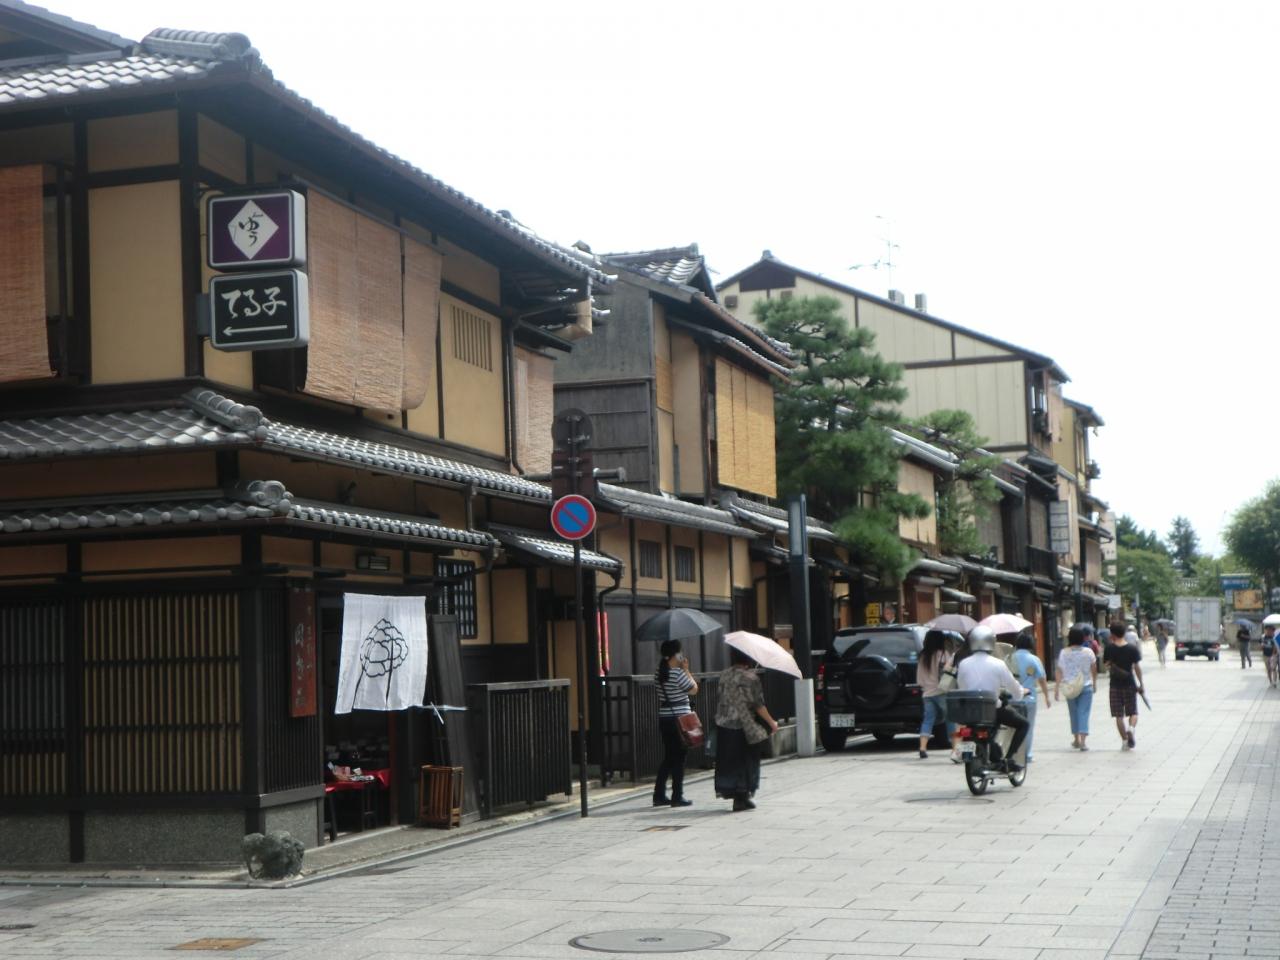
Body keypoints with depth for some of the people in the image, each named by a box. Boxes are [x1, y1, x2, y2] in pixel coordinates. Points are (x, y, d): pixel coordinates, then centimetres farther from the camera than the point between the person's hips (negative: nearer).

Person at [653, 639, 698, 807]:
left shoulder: (659, 673, 6)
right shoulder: (678, 673, -16)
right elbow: (693, 689, -6)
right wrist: (686, 670, 0)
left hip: (664, 719, 7)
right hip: (679, 719, -7)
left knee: (668, 758, 15)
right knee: (679, 759, 1)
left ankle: (659, 795, 15)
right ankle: (677, 797, 4)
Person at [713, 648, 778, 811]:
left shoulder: (725, 675, 4)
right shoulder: (750, 678, -13)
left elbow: (720, 696, 9)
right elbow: (758, 705, -13)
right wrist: (771, 722, -3)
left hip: (723, 724, 5)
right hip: (744, 726, -5)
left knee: (727, 761, 11)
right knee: (745, 760, 5)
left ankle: (729, 790, 14)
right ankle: (741, 797, 7)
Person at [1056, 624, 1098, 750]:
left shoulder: (1064, 653, -7)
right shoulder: (1088, 652, -7)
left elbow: (1059, 672, -6)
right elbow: (1094, 670, 3)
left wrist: (1057, 689, 0)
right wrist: (1094, 683, 20)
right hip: (1086, 687, -1)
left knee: (1074, 713, 16)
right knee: (1084, 713, -1)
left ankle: (1076, 740, 25)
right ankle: (1083, 741, -10)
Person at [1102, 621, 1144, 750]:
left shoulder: (1110, 648, -7)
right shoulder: (1132, 649, -5)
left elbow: (1106, 664, -2)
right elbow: (1137, 668, -4)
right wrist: (1141, 684, 3)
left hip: (1115, 685, 0)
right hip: (1130, 684, 0)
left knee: (1119, 715, 7)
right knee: (1133, 712, 10)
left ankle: (1124, 740, 5)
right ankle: (1131, 728, -19)